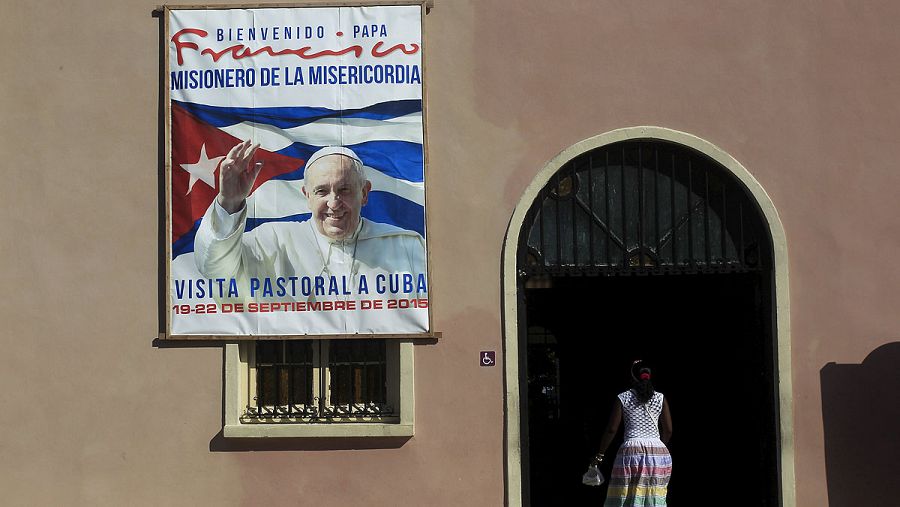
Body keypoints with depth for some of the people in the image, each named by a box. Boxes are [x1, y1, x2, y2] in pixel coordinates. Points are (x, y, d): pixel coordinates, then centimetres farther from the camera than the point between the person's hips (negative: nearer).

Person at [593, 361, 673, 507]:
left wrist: (600, 454, 9)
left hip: (632, 452, -2)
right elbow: (668, 430, 8)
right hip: (658, 451, 2)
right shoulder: (660, 398, 6)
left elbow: (612, 429, 0)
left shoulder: (623, 398, 0)